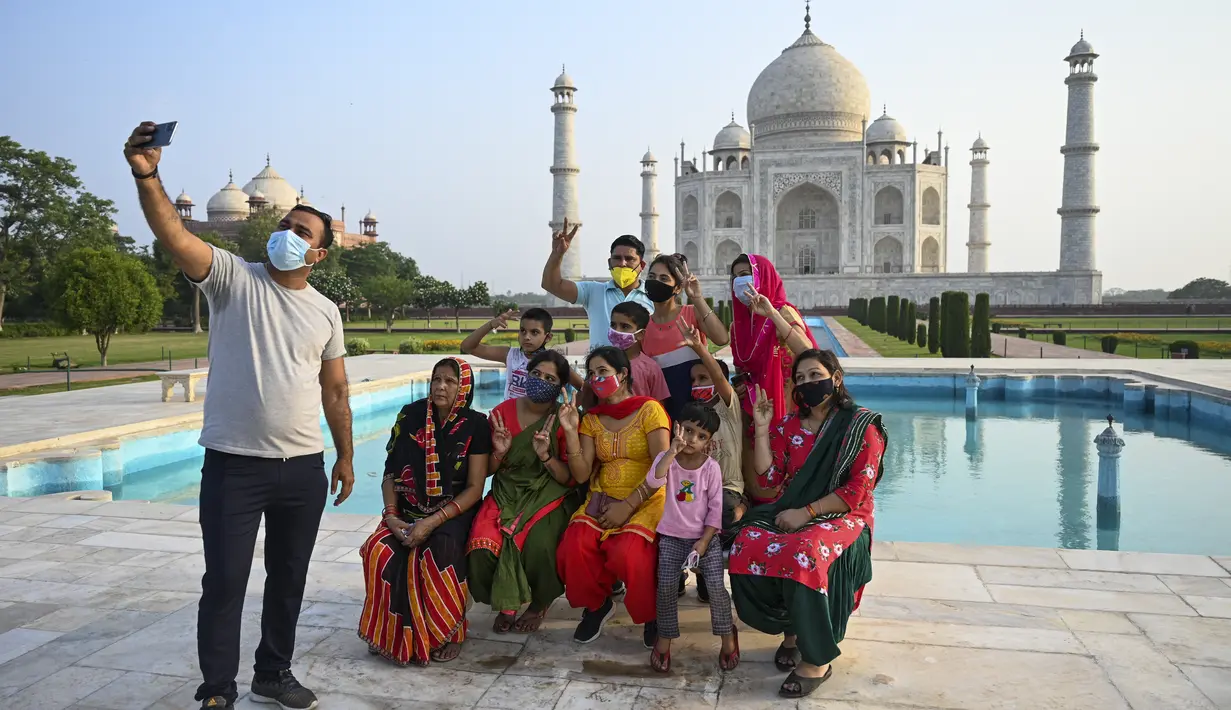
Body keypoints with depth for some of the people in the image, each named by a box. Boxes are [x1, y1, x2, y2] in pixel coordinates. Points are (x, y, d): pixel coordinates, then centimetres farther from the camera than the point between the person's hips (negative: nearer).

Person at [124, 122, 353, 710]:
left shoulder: (325, 312, 8)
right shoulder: (234, 277, -3)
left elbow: (335, 391, 12)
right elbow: (174, 236, -20)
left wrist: (346, 456, 12)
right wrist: (147, 176, -36)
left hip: (304, 467, 4)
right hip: (234, 463, -4)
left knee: (289, 578, 15)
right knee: (225, 581, 1)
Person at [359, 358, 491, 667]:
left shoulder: (475, 425, -5)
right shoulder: (410, 416, 2)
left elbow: (475, 488, -9)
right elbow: (390, 473, 7)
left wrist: (431, 523, -19)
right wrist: (391, 515, -10)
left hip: (454, 511, -3)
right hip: (408, 511, 3)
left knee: (442, 548, -35)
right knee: (379, 550, -26)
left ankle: (448, 633, -14)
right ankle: (390, 632, -6)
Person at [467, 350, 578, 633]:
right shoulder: (502, 412, 0)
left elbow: (569, 478, -6)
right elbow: (487, 470, 7)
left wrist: (546, 456, -23)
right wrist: (499, 452, -15)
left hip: (548, 498, -2)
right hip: (505, 495, 2)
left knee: (539, 547, -32)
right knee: (482, 549, -25)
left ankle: (539, 604, 4)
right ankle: (506, 603, 8)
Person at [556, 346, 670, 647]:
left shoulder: (649, 410, -4)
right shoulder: (591, 418, 10)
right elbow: (581, 474, 2)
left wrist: (628, 506, -16)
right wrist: (571, 431, -9)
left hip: (646, 502, -4)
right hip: (601, 500, 4)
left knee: (628, 554, -31)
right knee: (574, 549, -24)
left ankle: (652, 614, 2)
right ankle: (596, 605, 8)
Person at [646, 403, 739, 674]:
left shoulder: (711, 467, -6)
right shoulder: (666, 458, -5)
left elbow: (716, 508, -5)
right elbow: (653, 482, -27)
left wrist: (704, 540, -12)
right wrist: (672, 452, -33)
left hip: (705, 536, -1)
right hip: (672, 536, 1)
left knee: (716, 585, -14)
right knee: (666, 586, -12)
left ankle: (727, 635, 9)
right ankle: (664, 638, 8)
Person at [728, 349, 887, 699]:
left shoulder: (862, 426, -5)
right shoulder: (788, 426, 9)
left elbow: (857, 491, -12)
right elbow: (768, 480, 1)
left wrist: (807, 512, -18)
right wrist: (762, 429, -6)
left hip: (843, 517, -5)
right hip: (793, 512, 5)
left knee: (804, 555, -36)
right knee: (747, 545, -25)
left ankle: (818, 660, -17)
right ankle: (790, 628, -1)